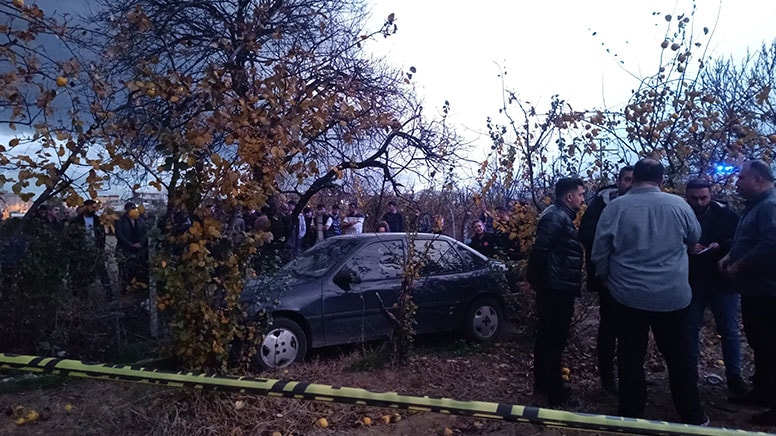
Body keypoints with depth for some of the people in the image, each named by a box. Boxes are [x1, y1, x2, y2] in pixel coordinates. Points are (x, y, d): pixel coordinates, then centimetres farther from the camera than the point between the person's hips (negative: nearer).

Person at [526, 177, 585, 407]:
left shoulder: (562, 216, 16)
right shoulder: (555, 216, -17)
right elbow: (540, 250, -24)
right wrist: (539, 280, -17)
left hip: (556, 288, 11)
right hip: (556, 289, -11)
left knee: (547, 337, 18)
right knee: (554, 339, -2)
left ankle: (542, 384, 30)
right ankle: (555, 393, 8)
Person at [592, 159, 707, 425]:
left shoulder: (615, 207, -9)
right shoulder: (678, 204, -5)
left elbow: (599, 253, -4)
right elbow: (694, 238, 14)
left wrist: (606, 278, 14)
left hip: (628, 295, -1)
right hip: (672, 295, 1)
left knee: (630, 358, 9)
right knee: (679, 356, 16)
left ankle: (631, 417, 18)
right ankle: (693, 417, 29)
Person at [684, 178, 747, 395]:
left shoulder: (725, 215, -3)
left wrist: (721, 246, -19)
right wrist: (687, 249, -20)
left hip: (723, 281, 0)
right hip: (692, 282, 0)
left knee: (730, 330, 9)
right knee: (690, 328, 11)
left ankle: (734, 375, 23)